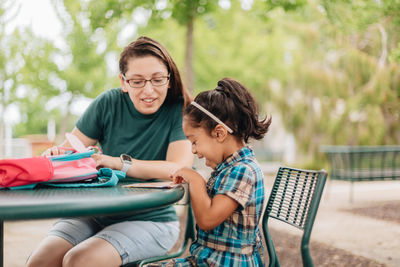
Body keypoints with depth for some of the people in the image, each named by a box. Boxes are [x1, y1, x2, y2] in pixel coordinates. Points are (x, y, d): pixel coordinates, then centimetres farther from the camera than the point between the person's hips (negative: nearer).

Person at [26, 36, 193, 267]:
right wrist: (58, 154, -23)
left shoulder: (179, 110, -10)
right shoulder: (109, 103, -1)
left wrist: (120, 162, -33)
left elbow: (180, 168, -22)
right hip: (97, 212, 4)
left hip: (151, 220, -3)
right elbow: (70, 148, 1)